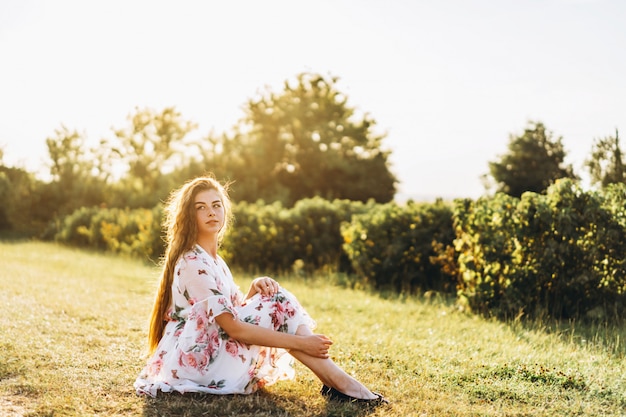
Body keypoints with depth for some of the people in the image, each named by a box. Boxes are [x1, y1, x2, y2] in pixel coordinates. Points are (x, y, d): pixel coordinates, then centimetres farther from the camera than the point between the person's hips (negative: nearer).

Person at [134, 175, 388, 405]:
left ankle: (334, 380, -15)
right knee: (276, 304, -16)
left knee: (273, 303, -5)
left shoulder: (214, 260, 15)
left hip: (205, 352, 9)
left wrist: (254, 288, -9)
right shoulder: (193, 263, -17)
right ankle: (338, 382, -15)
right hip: (191, 359, -9)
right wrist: (300, 342, -24)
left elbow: (237, 313, 12)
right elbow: (234, 328, -23)